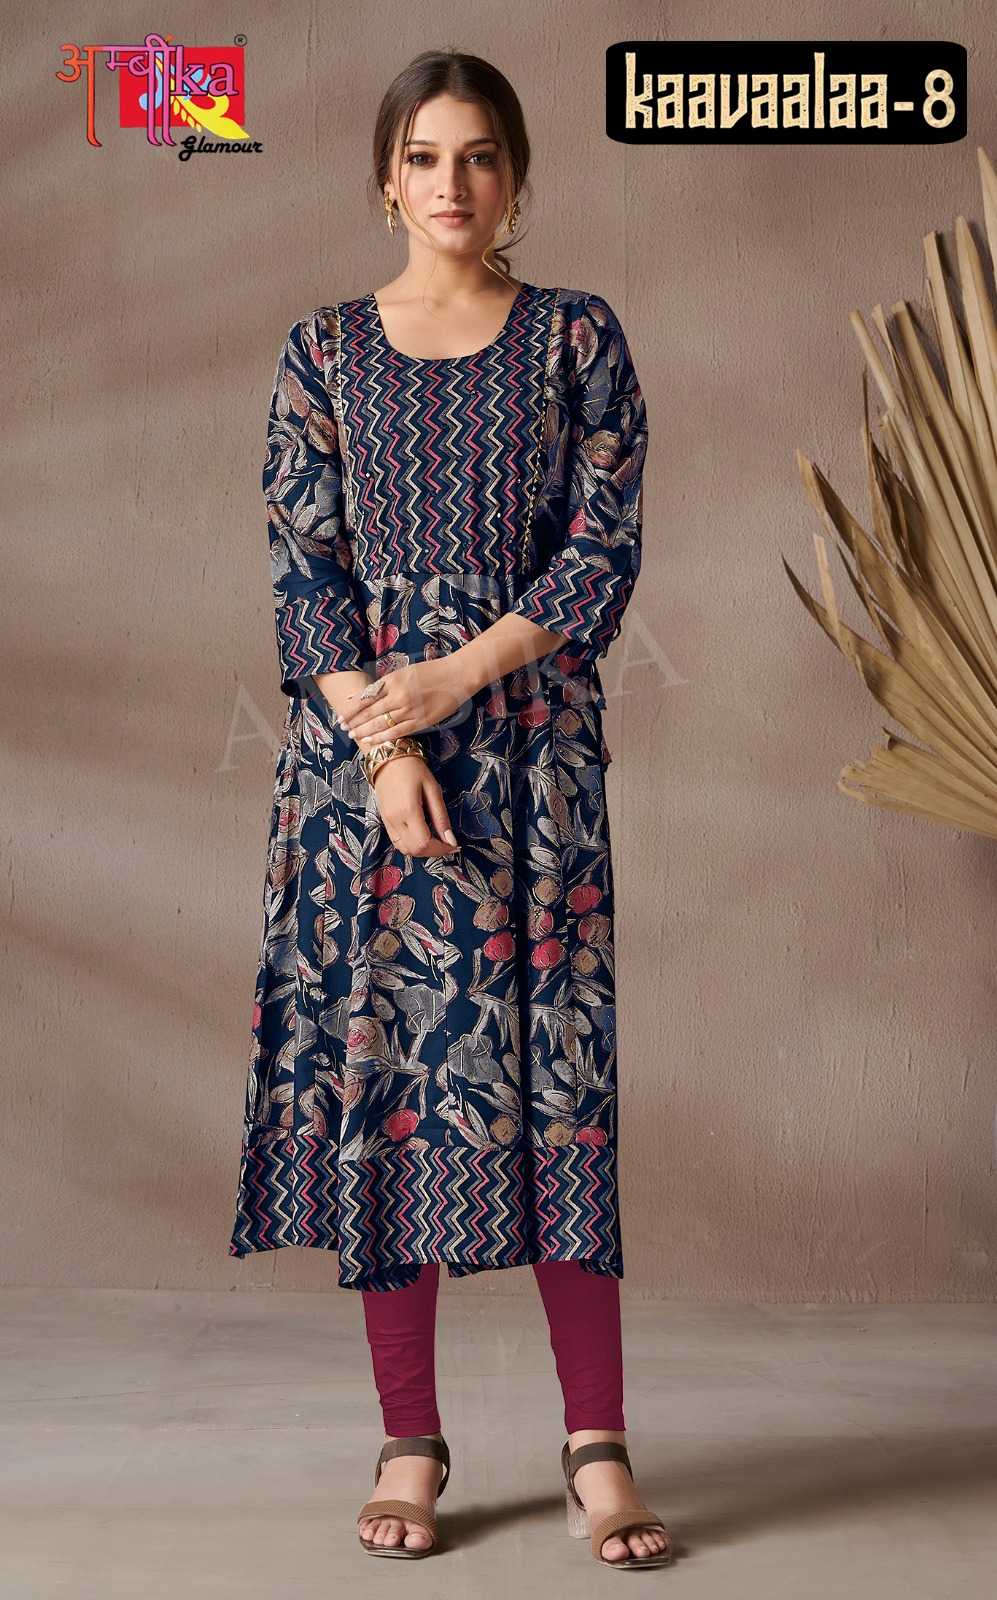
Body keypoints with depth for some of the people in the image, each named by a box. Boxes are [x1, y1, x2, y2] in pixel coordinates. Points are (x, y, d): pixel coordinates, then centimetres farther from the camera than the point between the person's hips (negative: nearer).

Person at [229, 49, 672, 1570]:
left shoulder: (578, 338, 5)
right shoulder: (323, 353, 8)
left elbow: (605, 553, -2)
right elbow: (304, 573, 1)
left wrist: (453, 677, -12)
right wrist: (385, 749, -12)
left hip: (532, 740, -1)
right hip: (359, 745, 1)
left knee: (552, 1067, -3)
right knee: (378, 1063, 0)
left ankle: (598, 1443, 5)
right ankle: (409, 1443, 11)